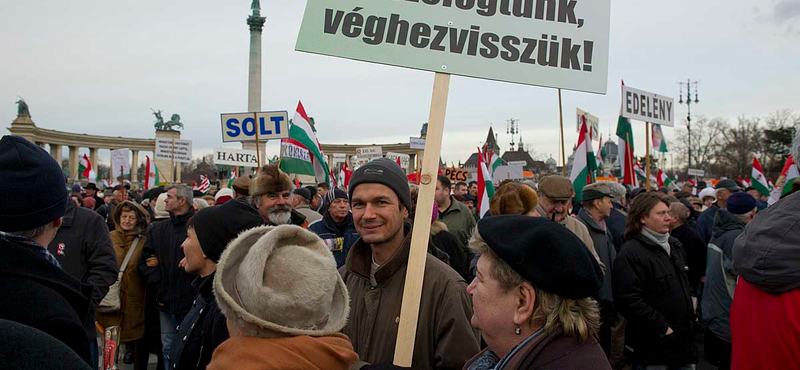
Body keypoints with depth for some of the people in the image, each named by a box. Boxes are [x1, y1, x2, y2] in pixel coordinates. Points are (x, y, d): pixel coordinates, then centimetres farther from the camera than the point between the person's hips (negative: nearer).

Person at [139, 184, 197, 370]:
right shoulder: (157, 229, 11)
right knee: (169, 347, 13)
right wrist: (158, 283, 1)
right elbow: (146, 259, 11)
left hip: (192, 300, -5)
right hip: (166, 300, 5)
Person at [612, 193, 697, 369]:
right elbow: (628, 301, -24)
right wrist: (662, 328, -20)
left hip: (683, 341, 8)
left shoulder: (674, 246, 14)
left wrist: (690, 318, 17)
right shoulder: (631, 253, -16)